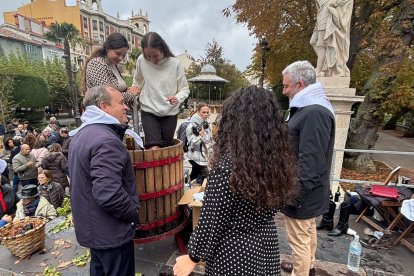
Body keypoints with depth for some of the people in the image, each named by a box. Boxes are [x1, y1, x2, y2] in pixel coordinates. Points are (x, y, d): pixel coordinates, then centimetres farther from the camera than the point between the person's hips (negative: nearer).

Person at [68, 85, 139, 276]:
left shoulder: (81, 134, 6)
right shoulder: (106, 140, -27)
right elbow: (108, 194, -33)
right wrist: (133, 213, -17)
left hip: (91, 226, 9)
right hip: (110, 231, -9)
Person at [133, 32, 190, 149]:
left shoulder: (175, 63, -12)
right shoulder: (141, 61, -6)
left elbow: (185, 89, -5)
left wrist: (177, 98, -24)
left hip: (170, 113, 0)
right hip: (148, 111, 0)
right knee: (154, 149, -12)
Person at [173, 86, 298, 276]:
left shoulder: (227, 165, -28)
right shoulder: (280, 159, -9)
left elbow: (211, 223, -19)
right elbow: (267, 207, 4)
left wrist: (193, 257, -4)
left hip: (234, 254, -5)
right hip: (267, 247, 6)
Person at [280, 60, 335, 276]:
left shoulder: (314, 113, -25)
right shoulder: (311, 108, 10)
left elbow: (310, 161, -28)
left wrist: (295, 195, -22)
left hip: (302, 194, -11)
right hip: (307, 190, 11)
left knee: (299, 240, 7)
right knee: (308, 231, 26)